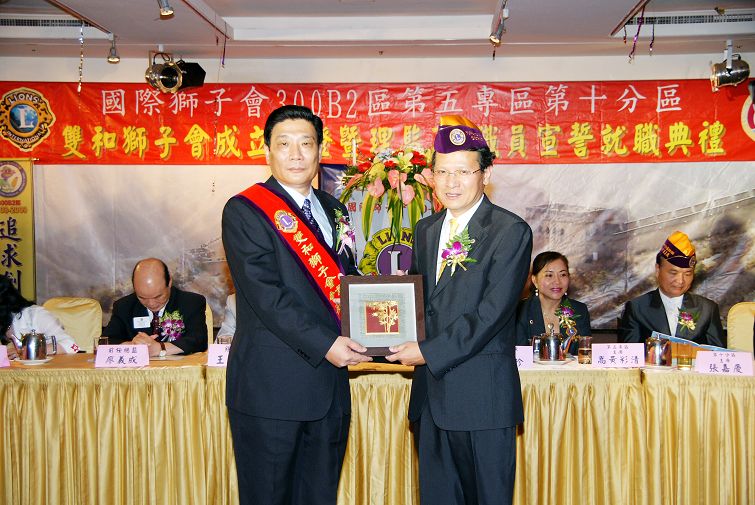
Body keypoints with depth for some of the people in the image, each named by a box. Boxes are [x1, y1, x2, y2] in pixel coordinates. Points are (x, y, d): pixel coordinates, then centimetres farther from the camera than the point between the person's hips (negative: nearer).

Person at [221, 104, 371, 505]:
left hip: (329, 379, 6)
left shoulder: (334, 210, 13)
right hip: (272, 384, -6)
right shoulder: (245, 211, -8)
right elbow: (265, 294, -17)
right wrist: (325, 345, -22)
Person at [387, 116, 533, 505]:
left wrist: (429, 352, -17)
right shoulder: (425, 230, 12)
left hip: (484, 395, -6)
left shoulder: (511, 232, -10)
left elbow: (492, 313, -17)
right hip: (431, 391, 6)